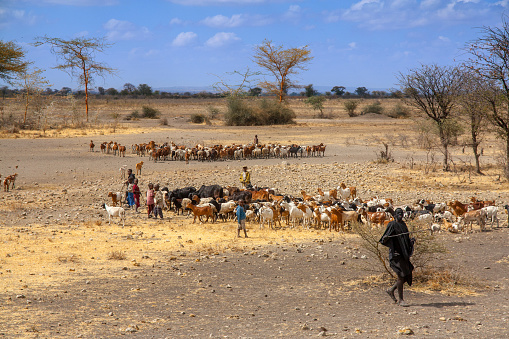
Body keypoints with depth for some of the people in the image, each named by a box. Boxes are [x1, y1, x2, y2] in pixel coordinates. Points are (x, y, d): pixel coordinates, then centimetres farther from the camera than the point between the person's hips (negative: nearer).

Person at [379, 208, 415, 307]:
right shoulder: (392, 225, -6)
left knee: (407, 276, 6)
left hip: (404, 254, 8)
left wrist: (411, 241, 5)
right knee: (401, 276, -12)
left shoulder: (403, 224, 16)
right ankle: (401, 300, -5)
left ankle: (391, 290, 26)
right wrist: (385, 238, -36)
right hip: (396, 253, -8)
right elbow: (385, 240, -13)